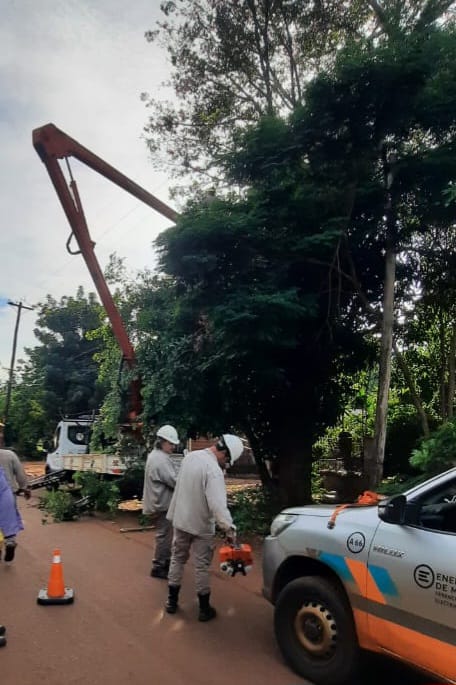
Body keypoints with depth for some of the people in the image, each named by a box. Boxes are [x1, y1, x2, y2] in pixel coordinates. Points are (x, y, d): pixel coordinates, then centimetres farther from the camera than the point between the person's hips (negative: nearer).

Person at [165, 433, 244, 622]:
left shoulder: (190, 456, -3)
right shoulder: (213, 470, -28)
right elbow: (218, 504, -34)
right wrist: (229, 528, -31)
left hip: (180, 520, 7)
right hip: (201, 526, -6)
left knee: (177, 559, 19)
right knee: (202, 566, 7)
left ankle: (171, 601, 30)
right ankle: (204, 609, 19)